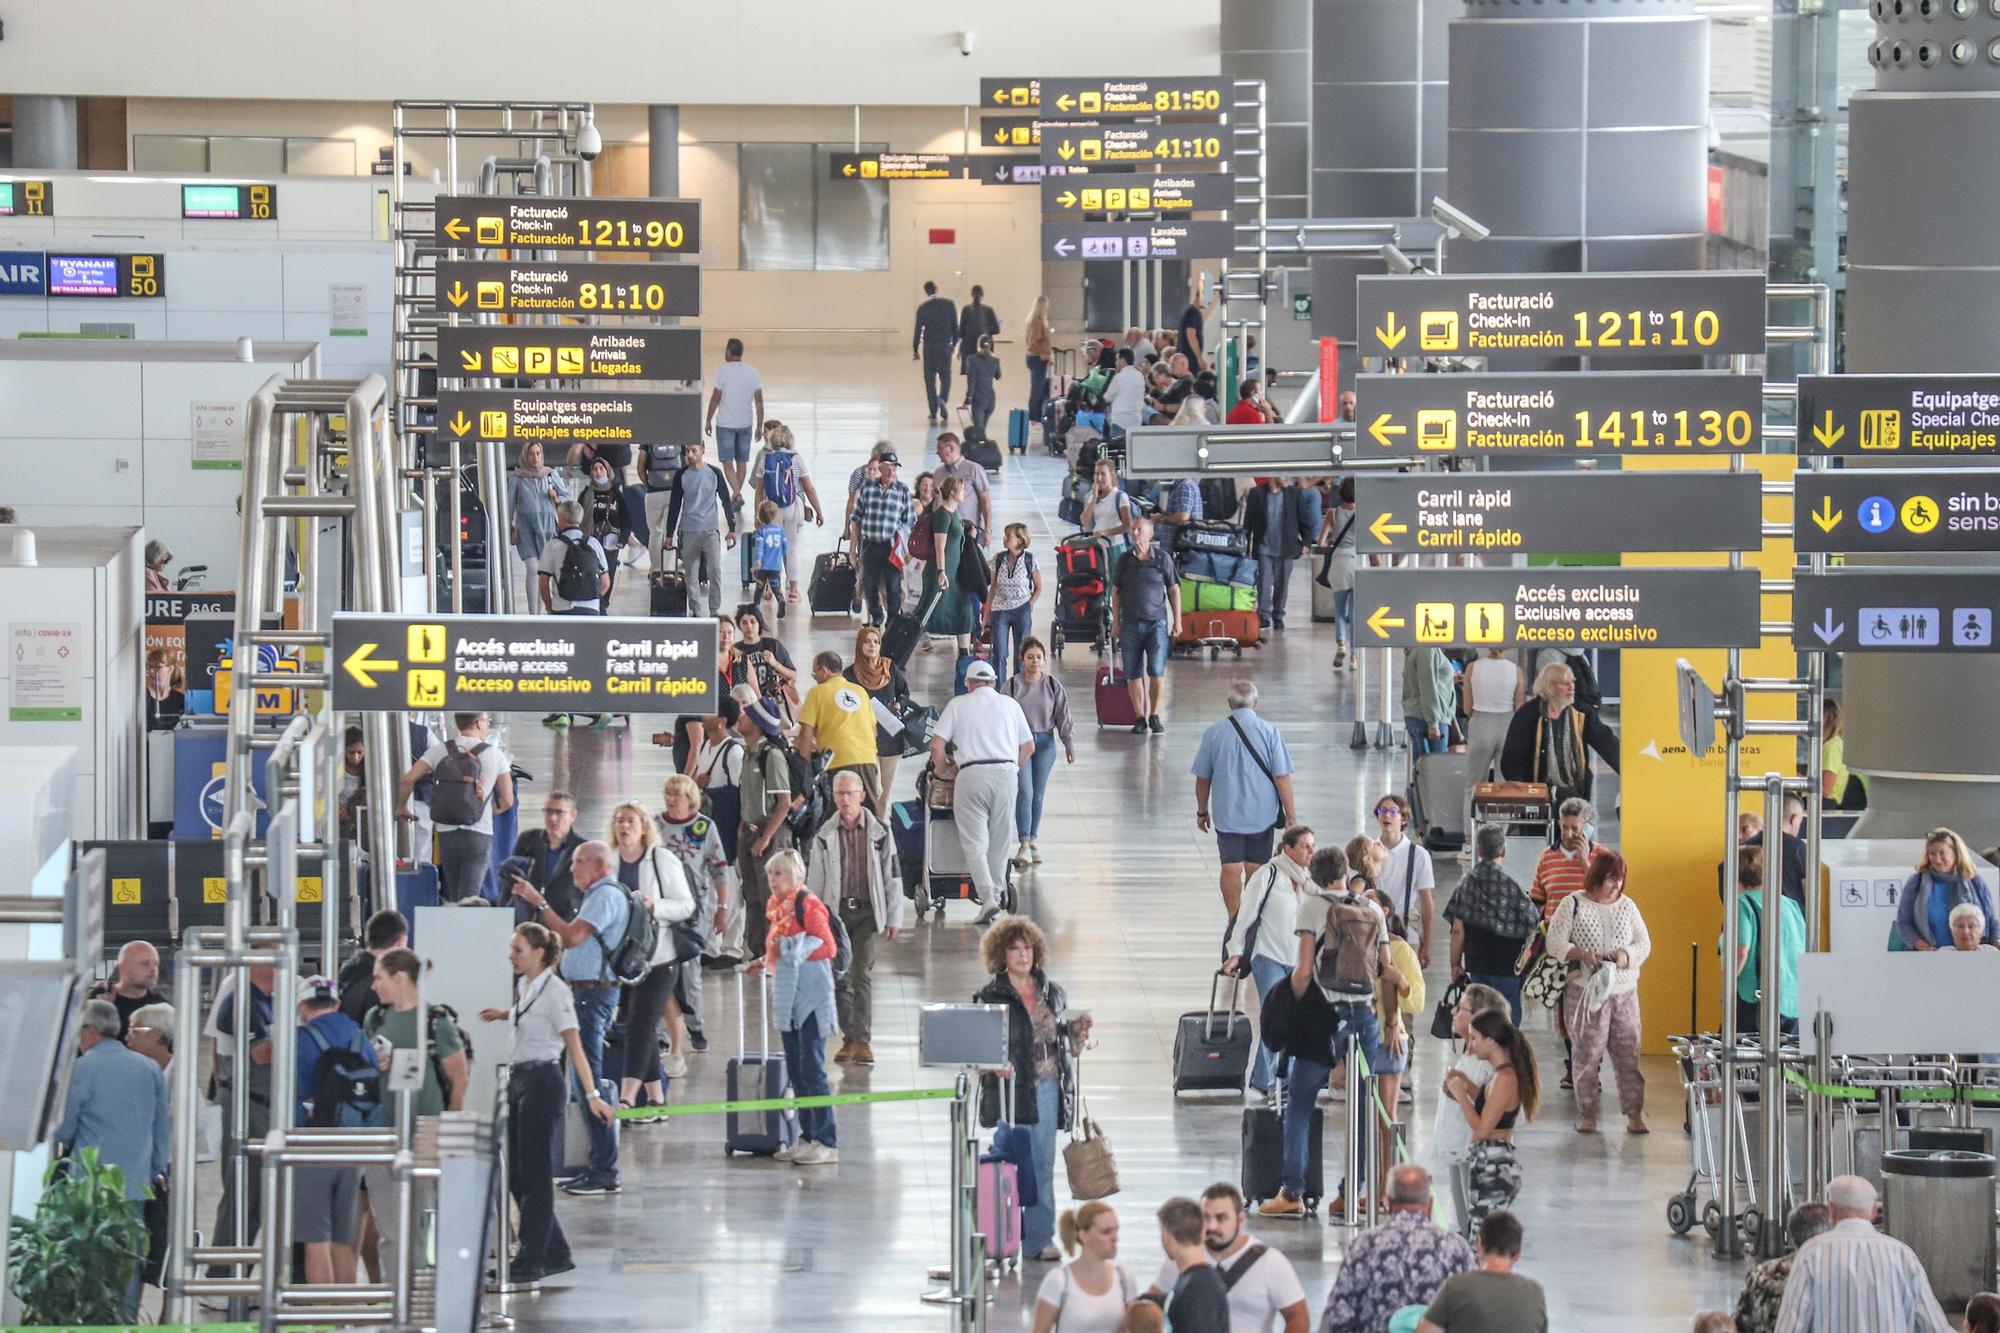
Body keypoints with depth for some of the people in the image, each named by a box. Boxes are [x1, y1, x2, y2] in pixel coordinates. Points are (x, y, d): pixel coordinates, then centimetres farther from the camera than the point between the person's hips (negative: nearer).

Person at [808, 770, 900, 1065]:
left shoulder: (879, 832, 1)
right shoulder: (824, 836, 5)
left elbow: (892, 876, 4)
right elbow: (814, 881, 10)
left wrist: (894, 918, 2)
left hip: (867, 911, -2)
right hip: (835, 911, 2)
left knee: (862, 975, -11)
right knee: (839, 978, 3)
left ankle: (863, 1040, -10)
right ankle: (849, 1038, 13)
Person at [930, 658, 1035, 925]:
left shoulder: (958, 705, 7)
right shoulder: (1010, 705, 15)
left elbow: (937, 745, 1)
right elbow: (1029, 746, 16)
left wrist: (940, 771, 18)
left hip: (972, 774, -3)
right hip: (1007, 773, 3)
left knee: (974, 843, -4)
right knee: (1000, 842, 12)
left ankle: (988, 898, -20)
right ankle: (997, 892, 13)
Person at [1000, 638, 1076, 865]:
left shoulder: (1053, 686, 3)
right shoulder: (1012, 686, -3)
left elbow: (1064, 716, 6)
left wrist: (1069, 744, 2)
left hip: (1045, 742, 3)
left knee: (1038, 795, 8)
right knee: (1025, 793, -12)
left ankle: (1033, 840, 21)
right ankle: (1024, 845, -14)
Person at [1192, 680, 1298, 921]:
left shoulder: (1214, 733, -4)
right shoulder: (1269, 732, -8)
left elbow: (1202, 778, 3)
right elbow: (1282, 777, -8)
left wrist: (1202, 812, 17)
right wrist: (1290, 815, 0)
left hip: (1227, 815, 0)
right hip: (1262, 814, 0)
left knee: (1231, 869, 1)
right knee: (1255, 870, 11)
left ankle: (1234, 919, -6)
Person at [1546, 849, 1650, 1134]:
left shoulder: (1627, 906, 10)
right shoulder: (1573, 905, -1)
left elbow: (1644, 943, 9)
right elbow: (1555, 942, -6)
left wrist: (1627, 955, -13)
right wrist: (1580, 954, -23)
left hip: (1624, 991, 3)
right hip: (1585, 991, -3)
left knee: (1629, 1052, 0)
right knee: (1588, 1054, -1)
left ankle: (1634, 1113, 4)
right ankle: (1587, 1113, 7)